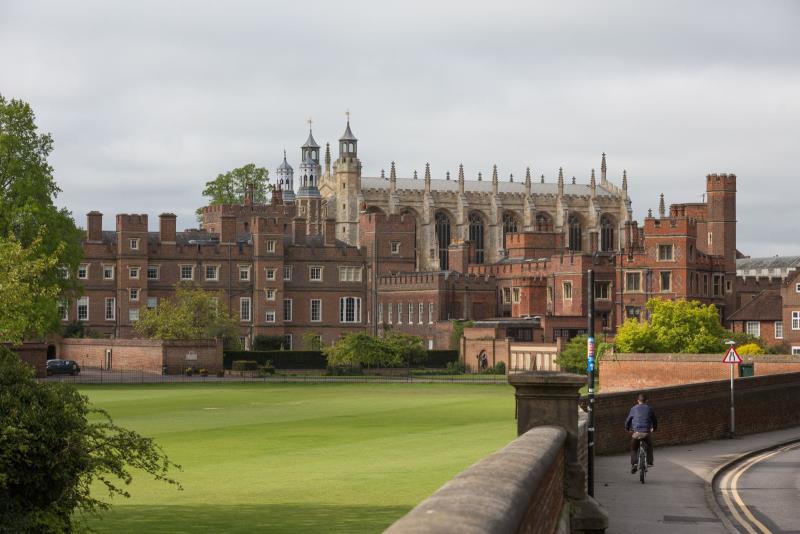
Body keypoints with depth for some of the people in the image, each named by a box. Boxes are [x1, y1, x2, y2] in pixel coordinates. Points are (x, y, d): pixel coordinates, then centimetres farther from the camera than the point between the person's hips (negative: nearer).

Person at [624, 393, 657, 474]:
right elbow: (655, 421, 20)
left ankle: (633, 464, 1)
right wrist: (654, 429, 40)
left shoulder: (634, 409, 6)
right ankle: (649, 462, 22)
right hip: (646, 433, 1)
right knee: (649, 446, 27)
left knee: (633, 449, 17)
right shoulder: (649, 409, 9)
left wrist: (627, 429, 31)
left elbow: (628, 420, 11)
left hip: (636, 433, -1)